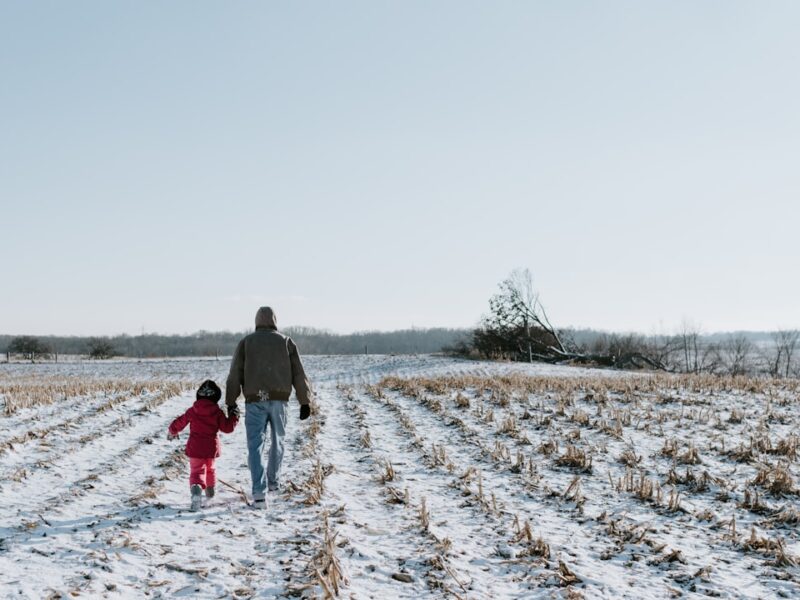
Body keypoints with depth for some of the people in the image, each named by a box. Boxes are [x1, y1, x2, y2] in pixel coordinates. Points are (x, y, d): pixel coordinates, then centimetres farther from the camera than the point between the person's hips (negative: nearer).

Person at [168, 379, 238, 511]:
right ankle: (210, 489, 44)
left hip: (195, 447, -1)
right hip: (211, 447, 1)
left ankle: (196, 489, -33)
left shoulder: (192, 411, -2)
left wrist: (172, 431, 28)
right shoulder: (218, 412, -6)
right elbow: (227, 428, -5)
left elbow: (180, 422, 8)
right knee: (210, 467, 27)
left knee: (197, 471, -4)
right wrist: (234, 417, 10)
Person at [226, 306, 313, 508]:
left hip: (254, 401, -1)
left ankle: (259, 492, -12)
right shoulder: (286, 342, 8)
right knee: (277, 440, 21)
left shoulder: (246, 342, 7)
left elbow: (235, 374, 3)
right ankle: (274, 480, 34)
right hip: (279, 400, 1)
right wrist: (305, 402, 9)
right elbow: (299, 374, 5)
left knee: (255, 445, -2)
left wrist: (231, 402, 6)